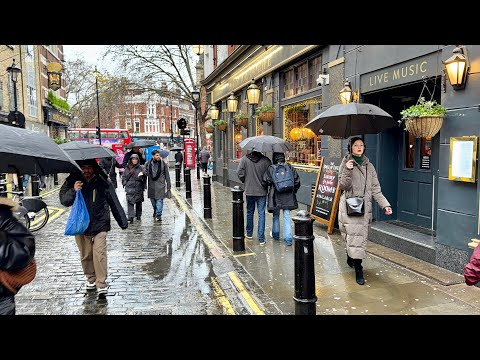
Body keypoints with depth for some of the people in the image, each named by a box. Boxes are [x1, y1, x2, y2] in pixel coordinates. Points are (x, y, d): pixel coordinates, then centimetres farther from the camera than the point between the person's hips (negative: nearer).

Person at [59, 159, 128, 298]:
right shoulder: (72, 181, 0)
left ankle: (101, 284, -1)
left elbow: (114, 203, -1)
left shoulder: (103, 183, -4)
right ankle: (91, 279, 32)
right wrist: (73, 191, -21)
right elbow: (63, 200, -2)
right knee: (85, 255, 12)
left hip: (100, 225, -2)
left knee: (99, 253, -9)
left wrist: (123, 222, -1)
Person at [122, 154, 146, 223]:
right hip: (129, 188, 1)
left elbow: (144, 177, -2)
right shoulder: (127, 168, 8)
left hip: (139, 188, 0)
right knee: (130, 202, -8)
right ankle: (131, 217, -10)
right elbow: (123, 177, 15)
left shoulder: (141, 168, 2)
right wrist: (125, 183, 5)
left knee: (138, 202, 10)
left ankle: (138, 215, 25)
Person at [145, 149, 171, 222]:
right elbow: (145, 174, 8)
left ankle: (158, 215, -2)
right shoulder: (148, 164, 4)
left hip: (160, 185, -2)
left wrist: (168, 185, 3)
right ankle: (155, 211, 37)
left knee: (159, 200, -7)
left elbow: (167, 175, 4)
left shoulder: (163, 163, 0)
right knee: (153, 200, 13)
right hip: (151, 185, 2)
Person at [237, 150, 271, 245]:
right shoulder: (266, 161, -9)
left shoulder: (244, 159, -7)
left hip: (249, 191, 1)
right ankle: (261, 238, 3)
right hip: (262, 191, -1)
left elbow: (239, 173, -10)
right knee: (261, 214, 3)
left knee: (249, 212, 18)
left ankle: (249, 233, 33)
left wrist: (245, 181, 8)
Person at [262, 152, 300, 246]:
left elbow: (265, 182, -9)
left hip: (275, 197, -1)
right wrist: (293, 192, 15)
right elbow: (297, 181, 2)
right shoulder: (290, 167, -1)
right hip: (288, 197, 2)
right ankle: (288, 239, 1)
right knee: (287, 216, 5)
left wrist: (267, 190, 12)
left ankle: (275, 234, 33)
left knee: (276, 216, 17)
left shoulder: (271, 169, -9)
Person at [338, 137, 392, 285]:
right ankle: (358, 271, -1)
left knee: (361, 236, 7)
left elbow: (375, 189, 11)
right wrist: (347, 171, -22)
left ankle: (351, 258, 32)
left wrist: (385, 204, 1)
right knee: (354, 236, -8)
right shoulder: (345, 164, 2)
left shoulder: (369, 166, 13)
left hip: (364, 207, 4)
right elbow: (343, 185, -8)